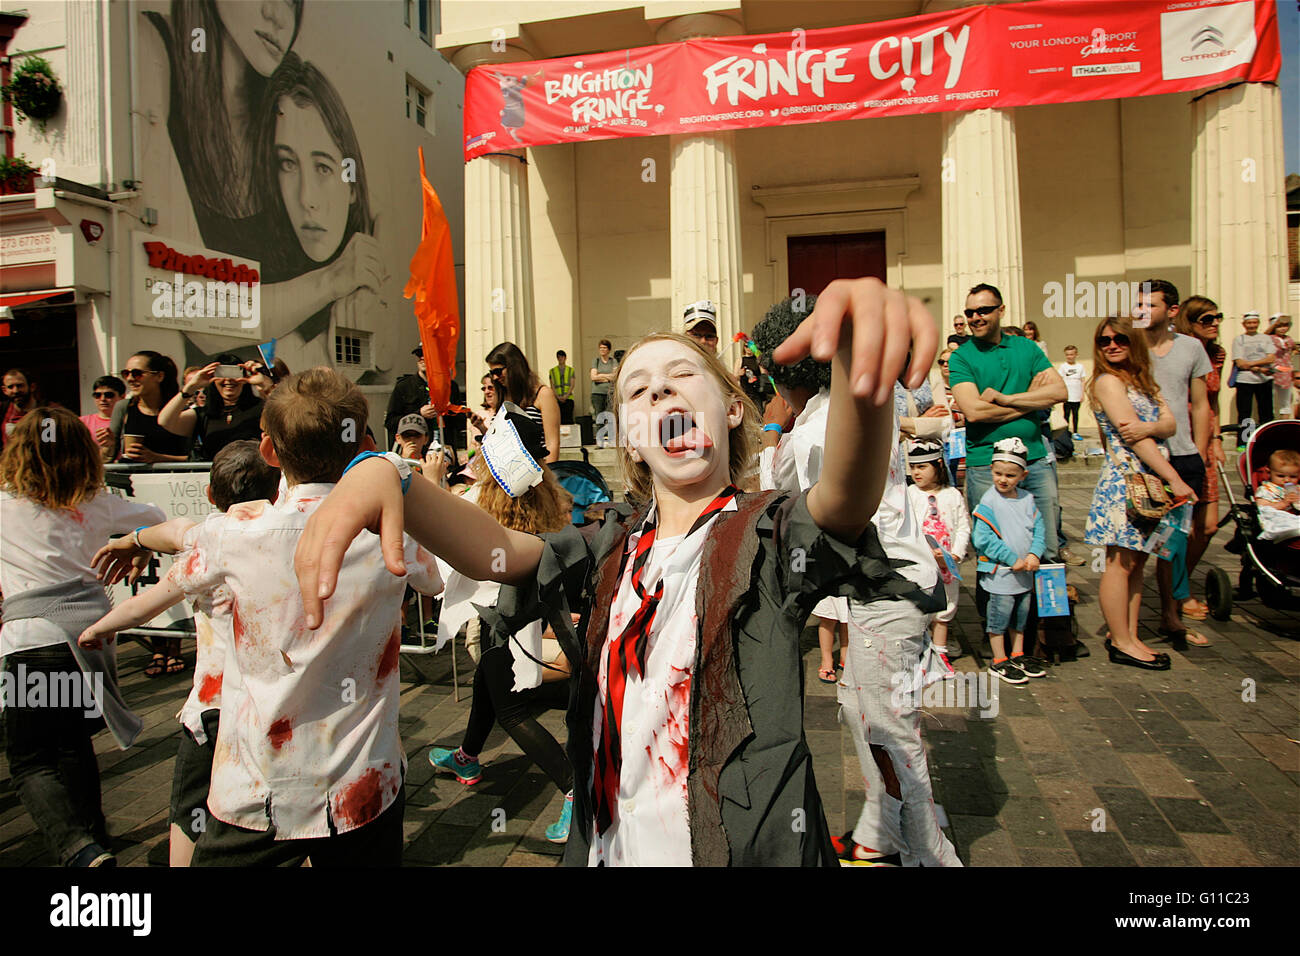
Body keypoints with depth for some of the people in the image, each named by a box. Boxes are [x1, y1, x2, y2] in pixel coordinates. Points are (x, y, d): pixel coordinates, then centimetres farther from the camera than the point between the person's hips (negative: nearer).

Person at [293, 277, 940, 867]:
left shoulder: (770, 533, -10)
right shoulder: (614, 549, 3)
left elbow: (849, 492, -32)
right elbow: (490, 550, -12)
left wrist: (860, 348, -53)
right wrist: (382, 474, -32)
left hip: (753, 849, -4)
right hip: (610, 847, 4)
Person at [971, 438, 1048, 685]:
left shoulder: (1027, 499, 4)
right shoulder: (988, 502, -15)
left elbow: (1039, 528, 6)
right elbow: (983, 538, -19)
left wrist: (1034, 554, -11)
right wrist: (1012, 559, -18)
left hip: (1024, 572, 6)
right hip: (999, 572, -6)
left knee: (1021, 614, 18)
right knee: (999, 617, 2)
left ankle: (1018, 655, 34)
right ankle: (999, 661, 15)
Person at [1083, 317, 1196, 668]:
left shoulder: (1142, 381, 17)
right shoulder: (1108, 381, -8)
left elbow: (1171, 424, 6)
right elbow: (1132, 437, -15)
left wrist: (1149, 427, -19)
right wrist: (1175, 479, -17)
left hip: (1149, 479, 8)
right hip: (1124, 479, -8)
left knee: (1137, 561, 10)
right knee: (1120, 562, -4)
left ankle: (1129, 636, 16)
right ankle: (1121, 644, 2)